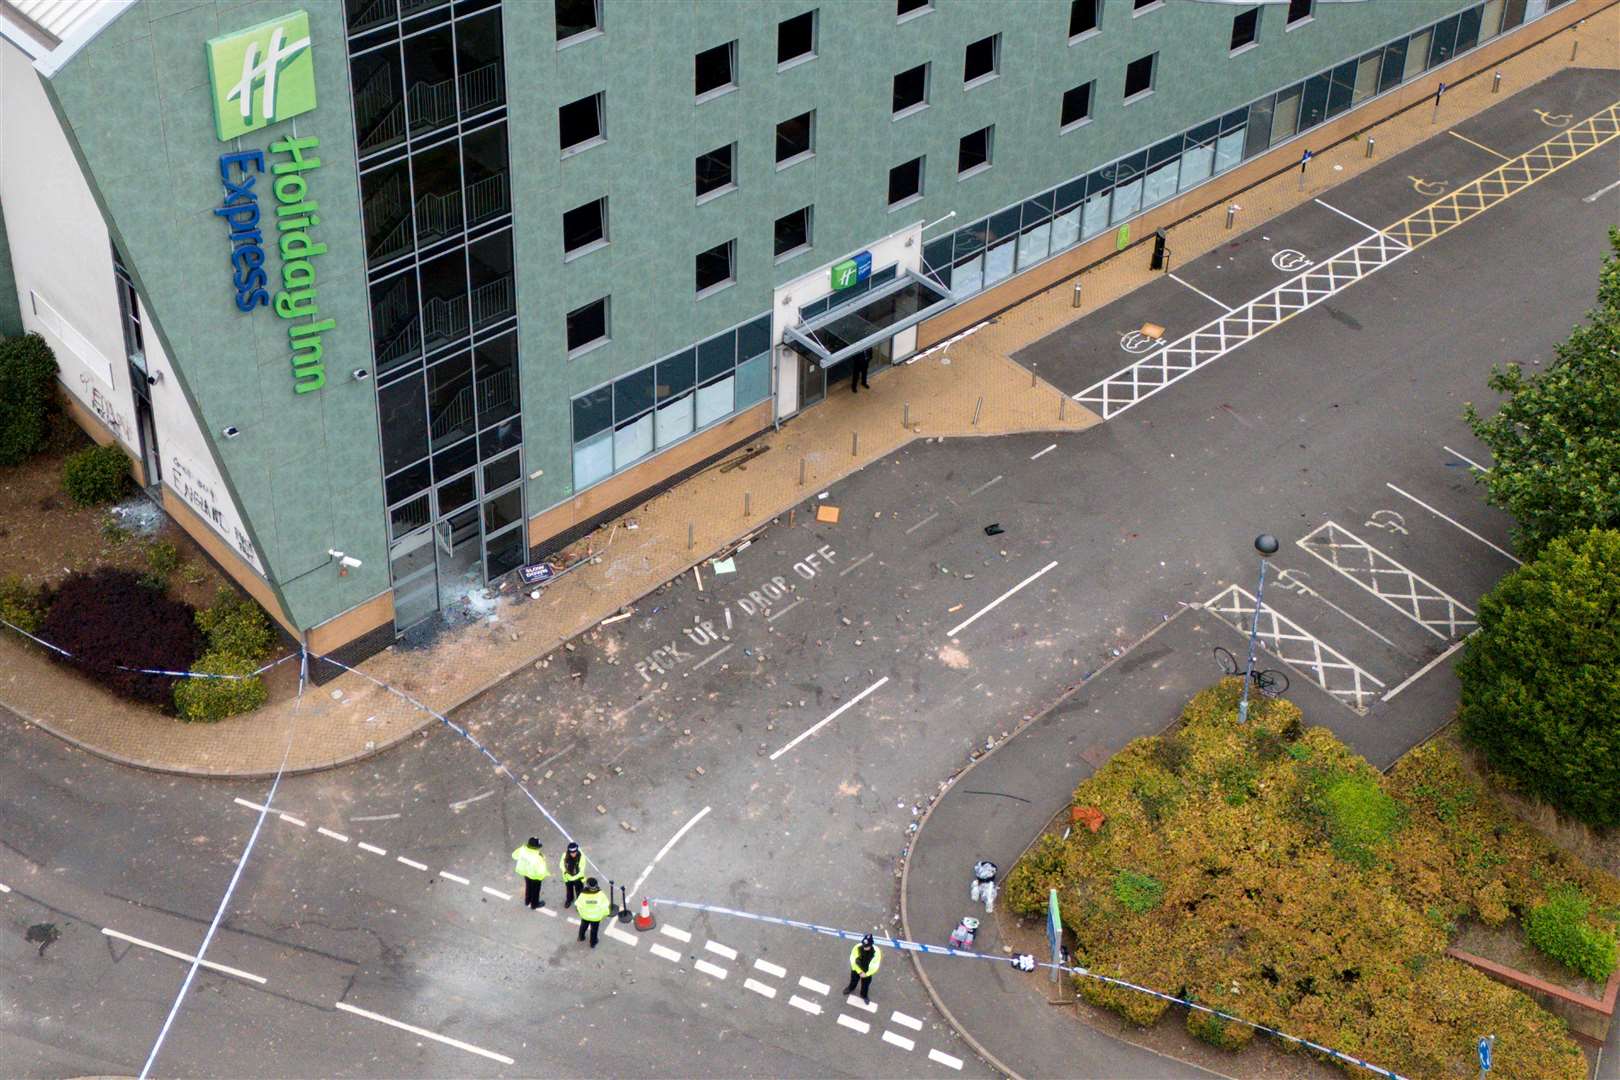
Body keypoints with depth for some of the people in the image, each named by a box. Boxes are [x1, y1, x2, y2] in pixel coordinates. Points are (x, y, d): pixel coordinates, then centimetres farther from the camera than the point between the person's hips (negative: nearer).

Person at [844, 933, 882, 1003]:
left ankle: (864, 995, 55)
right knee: (853, 980, 30)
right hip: (856, 969, 0)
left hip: (867, 972, 0)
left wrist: (866, 974, -22)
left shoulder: (876, 952, -33)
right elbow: (853, 961, -22)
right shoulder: (857, 948, -33)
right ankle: (850, 988, 63)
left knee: (865, 984, 25)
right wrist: (860, 972, -21)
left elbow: (875, 966, -22)